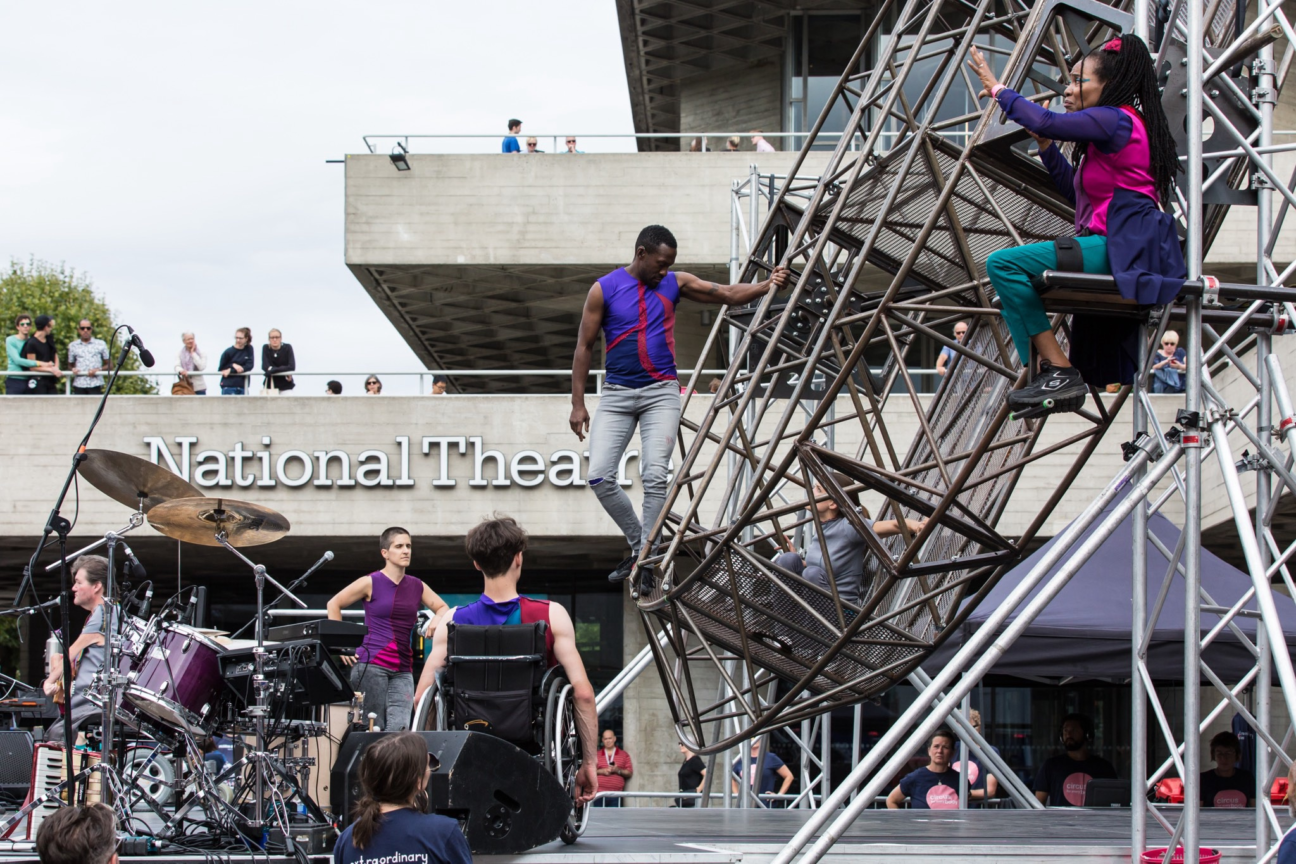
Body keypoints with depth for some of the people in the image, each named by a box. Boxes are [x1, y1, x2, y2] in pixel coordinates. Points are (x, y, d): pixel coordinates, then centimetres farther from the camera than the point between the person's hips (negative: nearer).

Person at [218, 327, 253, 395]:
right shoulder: (228, 352, -3)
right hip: (228, 386, -3)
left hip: (243, 386, 3)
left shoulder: (249, 349, 5)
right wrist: (233, 365, -17)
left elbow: (249, 366, -4)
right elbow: (221, 369, 0)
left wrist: (231, 370, -12)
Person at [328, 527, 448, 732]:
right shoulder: (371, 583, 2)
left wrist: (438, 618, -2)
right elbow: (334, 605, 7)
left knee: (399, 730, -12)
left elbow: (443, 608, 23)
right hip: (371, 664, -3)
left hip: (403, 670, 4)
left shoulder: (417, 587, 14)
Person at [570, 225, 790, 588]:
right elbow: (584, 346, 1)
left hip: (661, 392, 0)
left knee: (655, 476, -13)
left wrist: (767, 285, -13)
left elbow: (729, 294, 5)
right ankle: (638, 543, 11)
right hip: (616, 394, 0)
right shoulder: (604, 289, -2)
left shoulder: (675, 284, 5)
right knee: (599, 476, -9)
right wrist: (578, 404, -3)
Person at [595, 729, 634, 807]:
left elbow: (629, 773, 9)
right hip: (600, 793, 1)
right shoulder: (596, 755, 16)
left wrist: (618, 770, -9)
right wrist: (602, 771, -7)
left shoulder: (624, 755, 14)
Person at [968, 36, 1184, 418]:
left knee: (1004, 264, -20)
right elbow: (1077, 192, 27)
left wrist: (998, 90, -6)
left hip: (1123, 250, -11)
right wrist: (1045, 145, 18)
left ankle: (1061, 372, -21)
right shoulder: (1119, 127, 23)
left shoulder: (1116, 120, -9)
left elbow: (1048, 122, -20)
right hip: (1120, 253, 11)